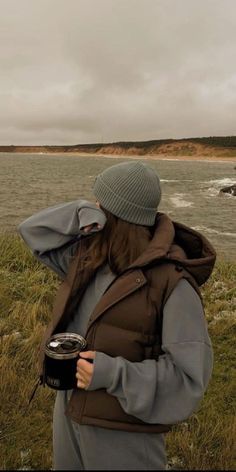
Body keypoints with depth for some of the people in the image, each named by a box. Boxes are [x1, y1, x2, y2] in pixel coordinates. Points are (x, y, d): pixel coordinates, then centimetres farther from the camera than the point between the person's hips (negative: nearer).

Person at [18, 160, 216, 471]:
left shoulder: (174, 282, -24)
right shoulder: (90, 254, -4)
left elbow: (189, 375, -22)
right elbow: (34, 230, 1)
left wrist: (114, 374, -31)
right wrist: (84, 214, -16)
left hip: (124, 430, -6)